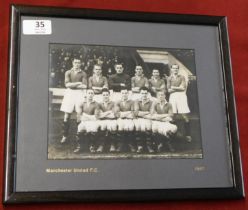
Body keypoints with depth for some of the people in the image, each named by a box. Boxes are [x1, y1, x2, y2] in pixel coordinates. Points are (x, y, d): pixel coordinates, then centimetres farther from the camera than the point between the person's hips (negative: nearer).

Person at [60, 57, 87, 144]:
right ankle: (65, 136, 5)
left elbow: (84, 86, -5)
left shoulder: (83, 73, 5)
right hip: (69, 93, 1)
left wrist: (72, 85, -6)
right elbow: (67, 84, -5)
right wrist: (78, 83, -8)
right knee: (66, 116, -1)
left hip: (80, 93, -1)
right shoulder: (68, 72, 7)